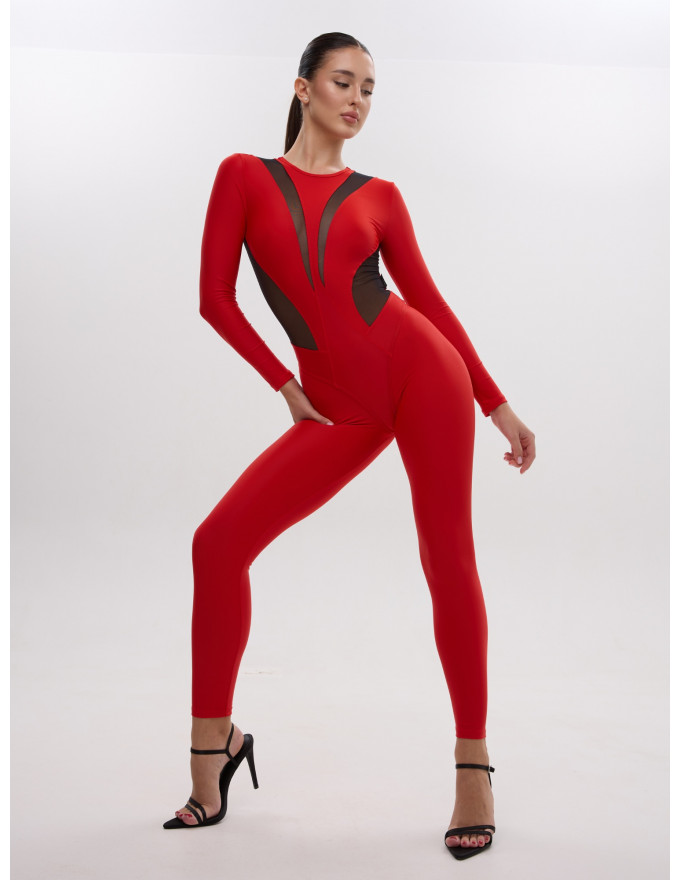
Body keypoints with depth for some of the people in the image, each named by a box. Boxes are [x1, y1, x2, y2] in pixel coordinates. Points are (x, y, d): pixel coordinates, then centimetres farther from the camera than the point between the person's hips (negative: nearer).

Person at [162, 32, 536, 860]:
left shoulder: (378, 195, 11)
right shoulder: (244, 174, 8)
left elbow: (428, 299, 12)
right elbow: (214, 296, 4)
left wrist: (500, 407, 11)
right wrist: (283, 385, 1)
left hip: (422, 372, 0)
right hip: (336, 410, 0)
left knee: (447, 560, -5)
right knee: (218, 542, -9)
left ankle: (473, 764, 7)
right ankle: (213, 742, 7)